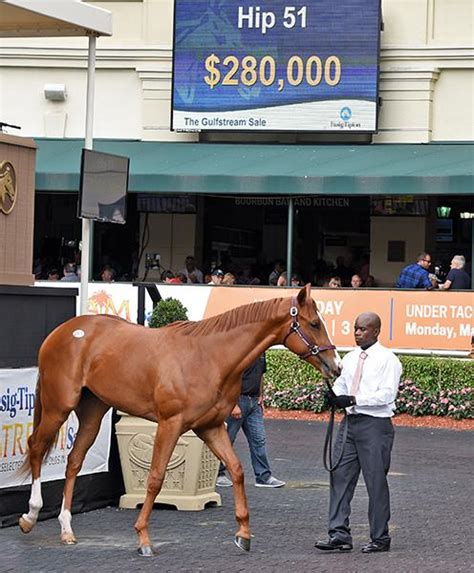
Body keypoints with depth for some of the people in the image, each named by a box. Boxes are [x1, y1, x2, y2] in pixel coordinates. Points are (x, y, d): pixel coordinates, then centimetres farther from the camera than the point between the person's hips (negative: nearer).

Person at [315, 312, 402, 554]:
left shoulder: (387, 359, -9)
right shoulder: (349, 358, 13)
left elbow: (387, 394, -18)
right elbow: (341, 384, 19)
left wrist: (353, 400, -23)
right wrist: (334, 395, -6)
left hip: (375, 425, -7)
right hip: (349, 422, 7)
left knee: (376, 481, 1)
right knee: (340, 476, 2)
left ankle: (380, 538, 11)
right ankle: (340, 534, 6)